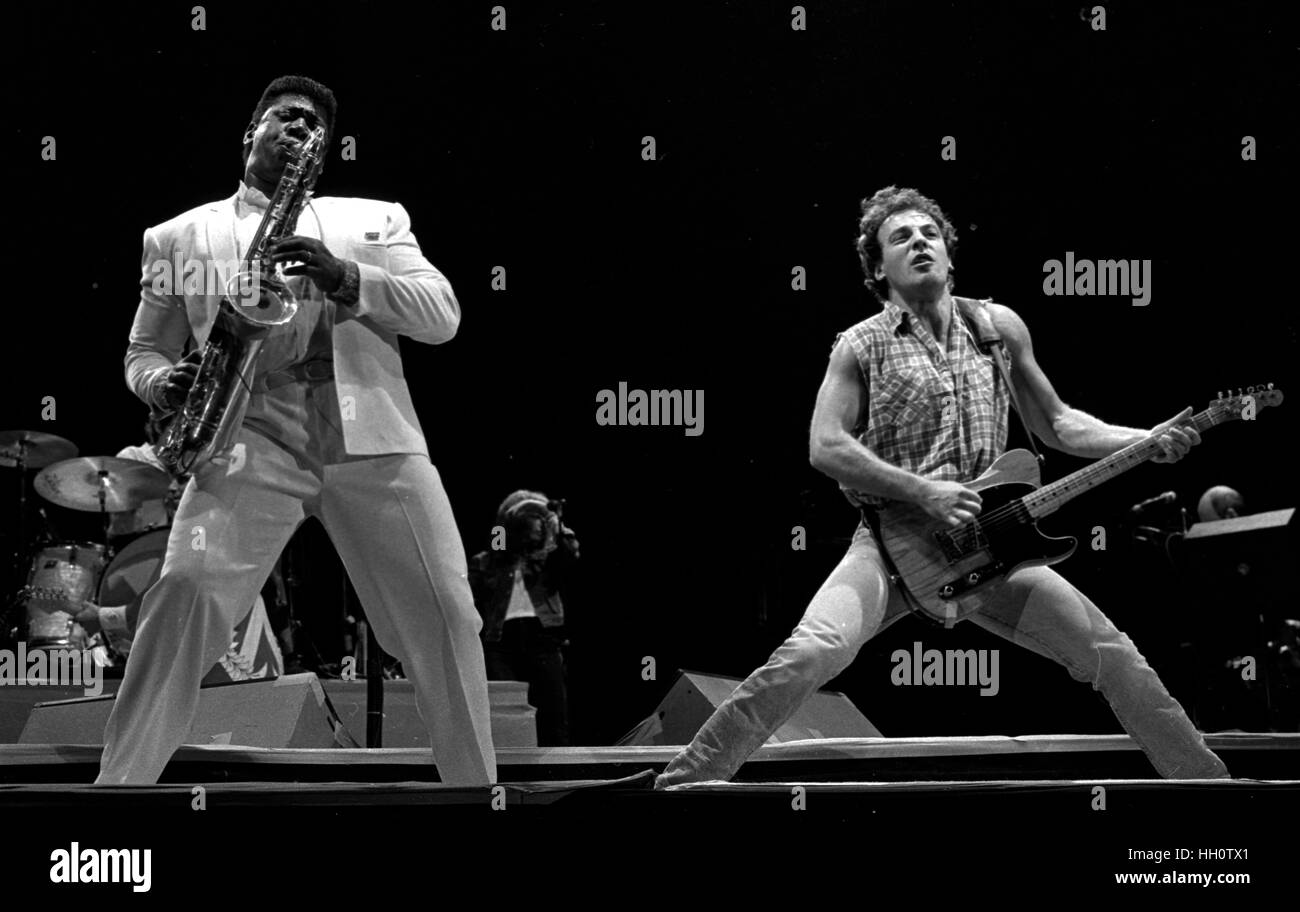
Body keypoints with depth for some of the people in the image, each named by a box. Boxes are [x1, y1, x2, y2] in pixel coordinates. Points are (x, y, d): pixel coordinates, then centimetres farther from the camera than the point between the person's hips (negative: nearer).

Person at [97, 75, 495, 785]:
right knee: (183, 596, -22)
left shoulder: (374, 220, 20)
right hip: (247, 439, -1)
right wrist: (166, 385, -5)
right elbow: (143, 352, 21)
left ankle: (475, 785, 9)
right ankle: (119, 783, -16)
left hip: (372, 439, 1)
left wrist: (345, 278, -9)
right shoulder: (179, 238, 18)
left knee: (445, 621, -6)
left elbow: (442, 316, 8)